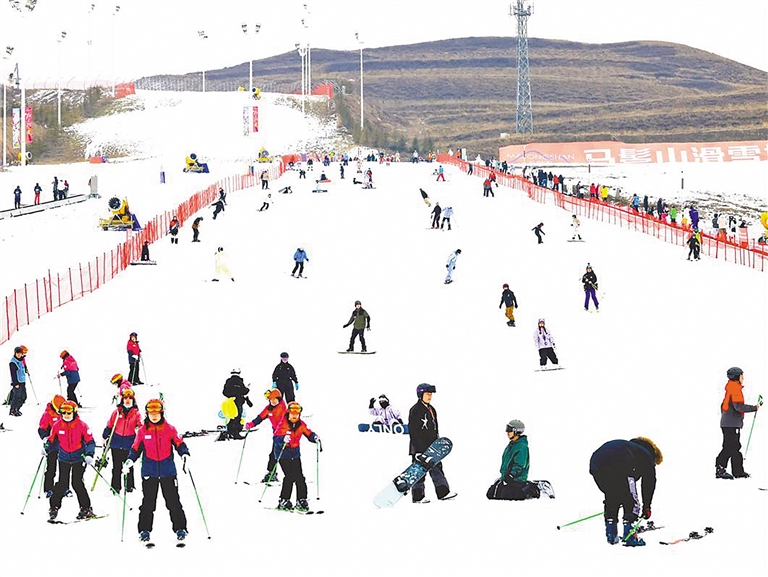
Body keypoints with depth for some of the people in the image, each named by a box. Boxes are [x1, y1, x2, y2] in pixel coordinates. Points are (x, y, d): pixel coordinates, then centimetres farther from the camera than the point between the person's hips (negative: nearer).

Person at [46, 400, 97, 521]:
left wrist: (89, 455, -20)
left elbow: (90, 442, -6)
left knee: (77, 483, -10)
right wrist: (46, 448, -11)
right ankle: (54, 507, 6)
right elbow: (51, 440, 9)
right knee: (62, 483, -7)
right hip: (64, 459, 2)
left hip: (79, 458, -2)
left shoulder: (81, 426, -9)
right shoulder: (57, 426, -1)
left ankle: (86, 509, 1)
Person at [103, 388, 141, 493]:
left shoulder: (136, 413, 5)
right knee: (116, 466, 5)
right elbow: (109, 425, 11)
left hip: (129, 444, -1)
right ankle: (115, 486, 12)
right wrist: (105, 437, 10)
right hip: (116, 442, 1)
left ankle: (130, 486, 15)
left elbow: (140, 425, -4)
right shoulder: (117, 412, 6)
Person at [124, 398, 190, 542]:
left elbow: (179, 444, 4)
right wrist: (130, 461, -6)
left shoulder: (170, 429, 2)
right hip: (149, 471, 0)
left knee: (173, 501, 0)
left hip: (167, 470, 0)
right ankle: (144, 530, 6)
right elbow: (136, 449, 9)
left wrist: (184, 454, -14)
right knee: (148, 502, -1)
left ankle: (180, 528, 6)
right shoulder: (142, 431, 4)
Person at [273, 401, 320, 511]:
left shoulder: (301, 425, 3)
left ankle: (301, 500, 11)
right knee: (290, 476, -16)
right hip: (283, 453, -5)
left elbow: (308, 434, 8)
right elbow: (276, 438, -22)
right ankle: (284, 501, -9)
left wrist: (315, 438, -14)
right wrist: (283, 439, -43)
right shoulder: (283, 424, -14)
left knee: (299, 477, 2)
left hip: (295, 453, 5)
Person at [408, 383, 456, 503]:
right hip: (419, 446, -8)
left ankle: (443, 493, 3)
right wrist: (418, 450, -19)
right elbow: (413, 430, -15)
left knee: (436, 468, 4)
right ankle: (417, 496, 2)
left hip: (431, 446, 8)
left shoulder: (431, 410, 16)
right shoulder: (415, 410, -11)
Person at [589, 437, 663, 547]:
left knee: (611, 498, 25)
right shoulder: (647, 456, 25)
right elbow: (649, 482, 21)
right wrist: (647, 507, 29)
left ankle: (610, 534, 24)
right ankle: (629, 537, 2)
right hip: (619, 468, -7)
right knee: (631, 503, 7)